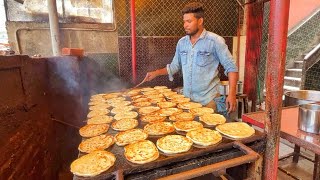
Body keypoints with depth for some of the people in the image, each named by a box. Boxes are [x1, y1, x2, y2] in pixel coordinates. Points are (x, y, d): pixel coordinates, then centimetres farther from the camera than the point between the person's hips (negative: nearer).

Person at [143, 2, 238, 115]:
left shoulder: (215, 41, -11)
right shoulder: (181, 42, 4)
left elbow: (231, 67, -9)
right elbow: (174, 66, 13)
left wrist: (231, 94, -18)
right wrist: (156, 73, 0)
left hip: (208, 100, -4)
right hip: (186, 98, 5)